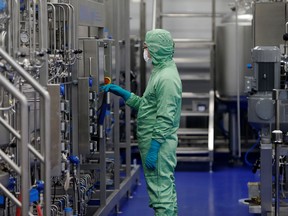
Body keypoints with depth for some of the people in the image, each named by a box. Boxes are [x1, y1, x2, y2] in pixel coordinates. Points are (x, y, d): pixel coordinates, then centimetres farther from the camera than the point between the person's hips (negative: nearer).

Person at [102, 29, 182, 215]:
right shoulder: (160, 73, 16)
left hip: (158, 144, -11)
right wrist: (121, 92, 14)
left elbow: (165, 119, -21)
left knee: (160, 189, -7)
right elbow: (146, 105, 18)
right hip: (155, 141, 11)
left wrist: (153, 149, -22)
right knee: (166, 188, 16)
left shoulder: (167, 78, -17)